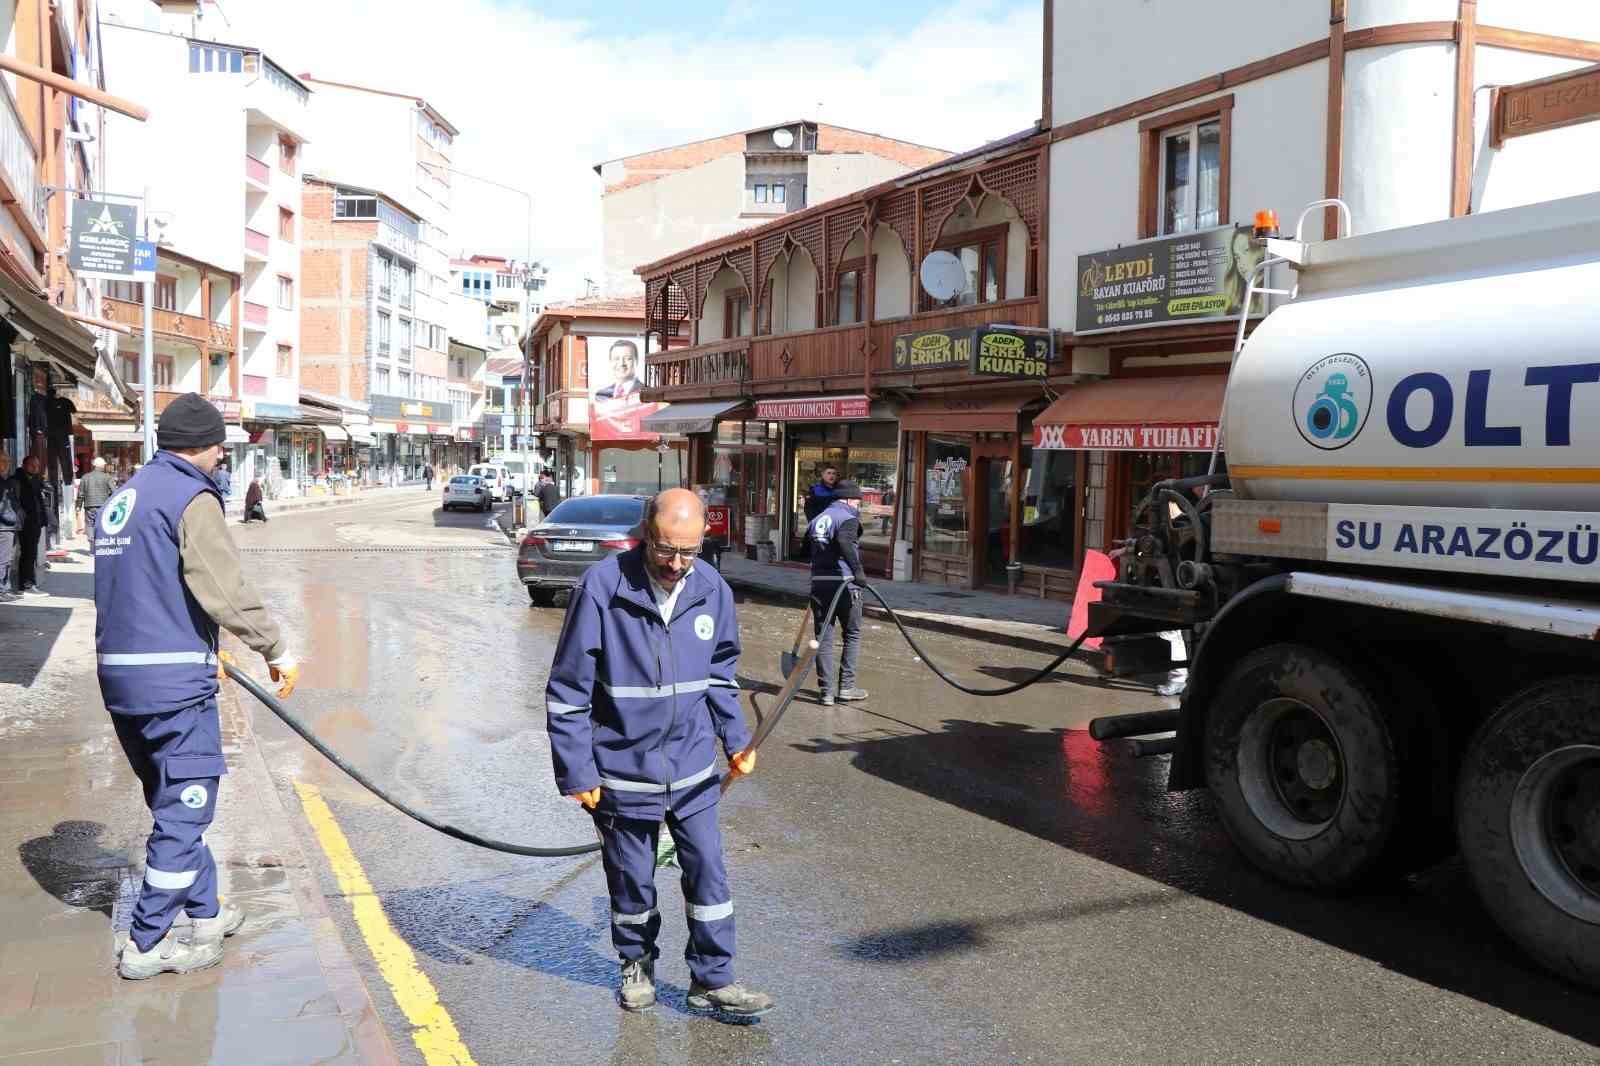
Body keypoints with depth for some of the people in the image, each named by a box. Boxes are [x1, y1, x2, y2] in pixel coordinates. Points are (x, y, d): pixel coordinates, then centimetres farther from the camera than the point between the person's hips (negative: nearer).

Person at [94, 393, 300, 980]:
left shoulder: (123, 497, 18)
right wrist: (277, 651, -10)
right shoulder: (191, 498, -11)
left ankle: (205, 912, 32)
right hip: (173, 679, -9)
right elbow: (226, 590, -19)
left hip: (119, 672, 9)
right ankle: (148, 944, 7)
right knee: (185, 805, 1)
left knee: (173, 801, 19)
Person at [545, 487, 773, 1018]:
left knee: (708, 873, 8)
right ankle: (637, 965, 38)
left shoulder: (713, 591, -4)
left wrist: (736, 740, 2)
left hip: (693, 768, 3)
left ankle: (713, 980, 24)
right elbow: (567, 691, -12)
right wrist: (576, 771, -11)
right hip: (623, 770, -3)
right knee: (631, 880, 14)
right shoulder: (601, 588, -17)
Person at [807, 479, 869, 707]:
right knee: (853, 635, 10)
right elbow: (843, 541, -27)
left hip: (819, 584, 6)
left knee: (823, 638, 7)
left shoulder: (817, 520, 15)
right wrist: (857, 569, -33)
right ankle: (846, 687, 11)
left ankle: (826, 691, 6)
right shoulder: (848, 518, -7)